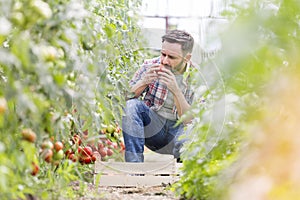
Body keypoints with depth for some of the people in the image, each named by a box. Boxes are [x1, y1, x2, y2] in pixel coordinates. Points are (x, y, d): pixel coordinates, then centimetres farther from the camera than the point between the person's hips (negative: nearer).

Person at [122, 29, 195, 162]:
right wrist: (144, 82, -22)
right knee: (131, 105, -27)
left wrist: (175, 90, -28)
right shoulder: (150, 65, -4)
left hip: (179, 129, -2)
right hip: (152, 128, 3)